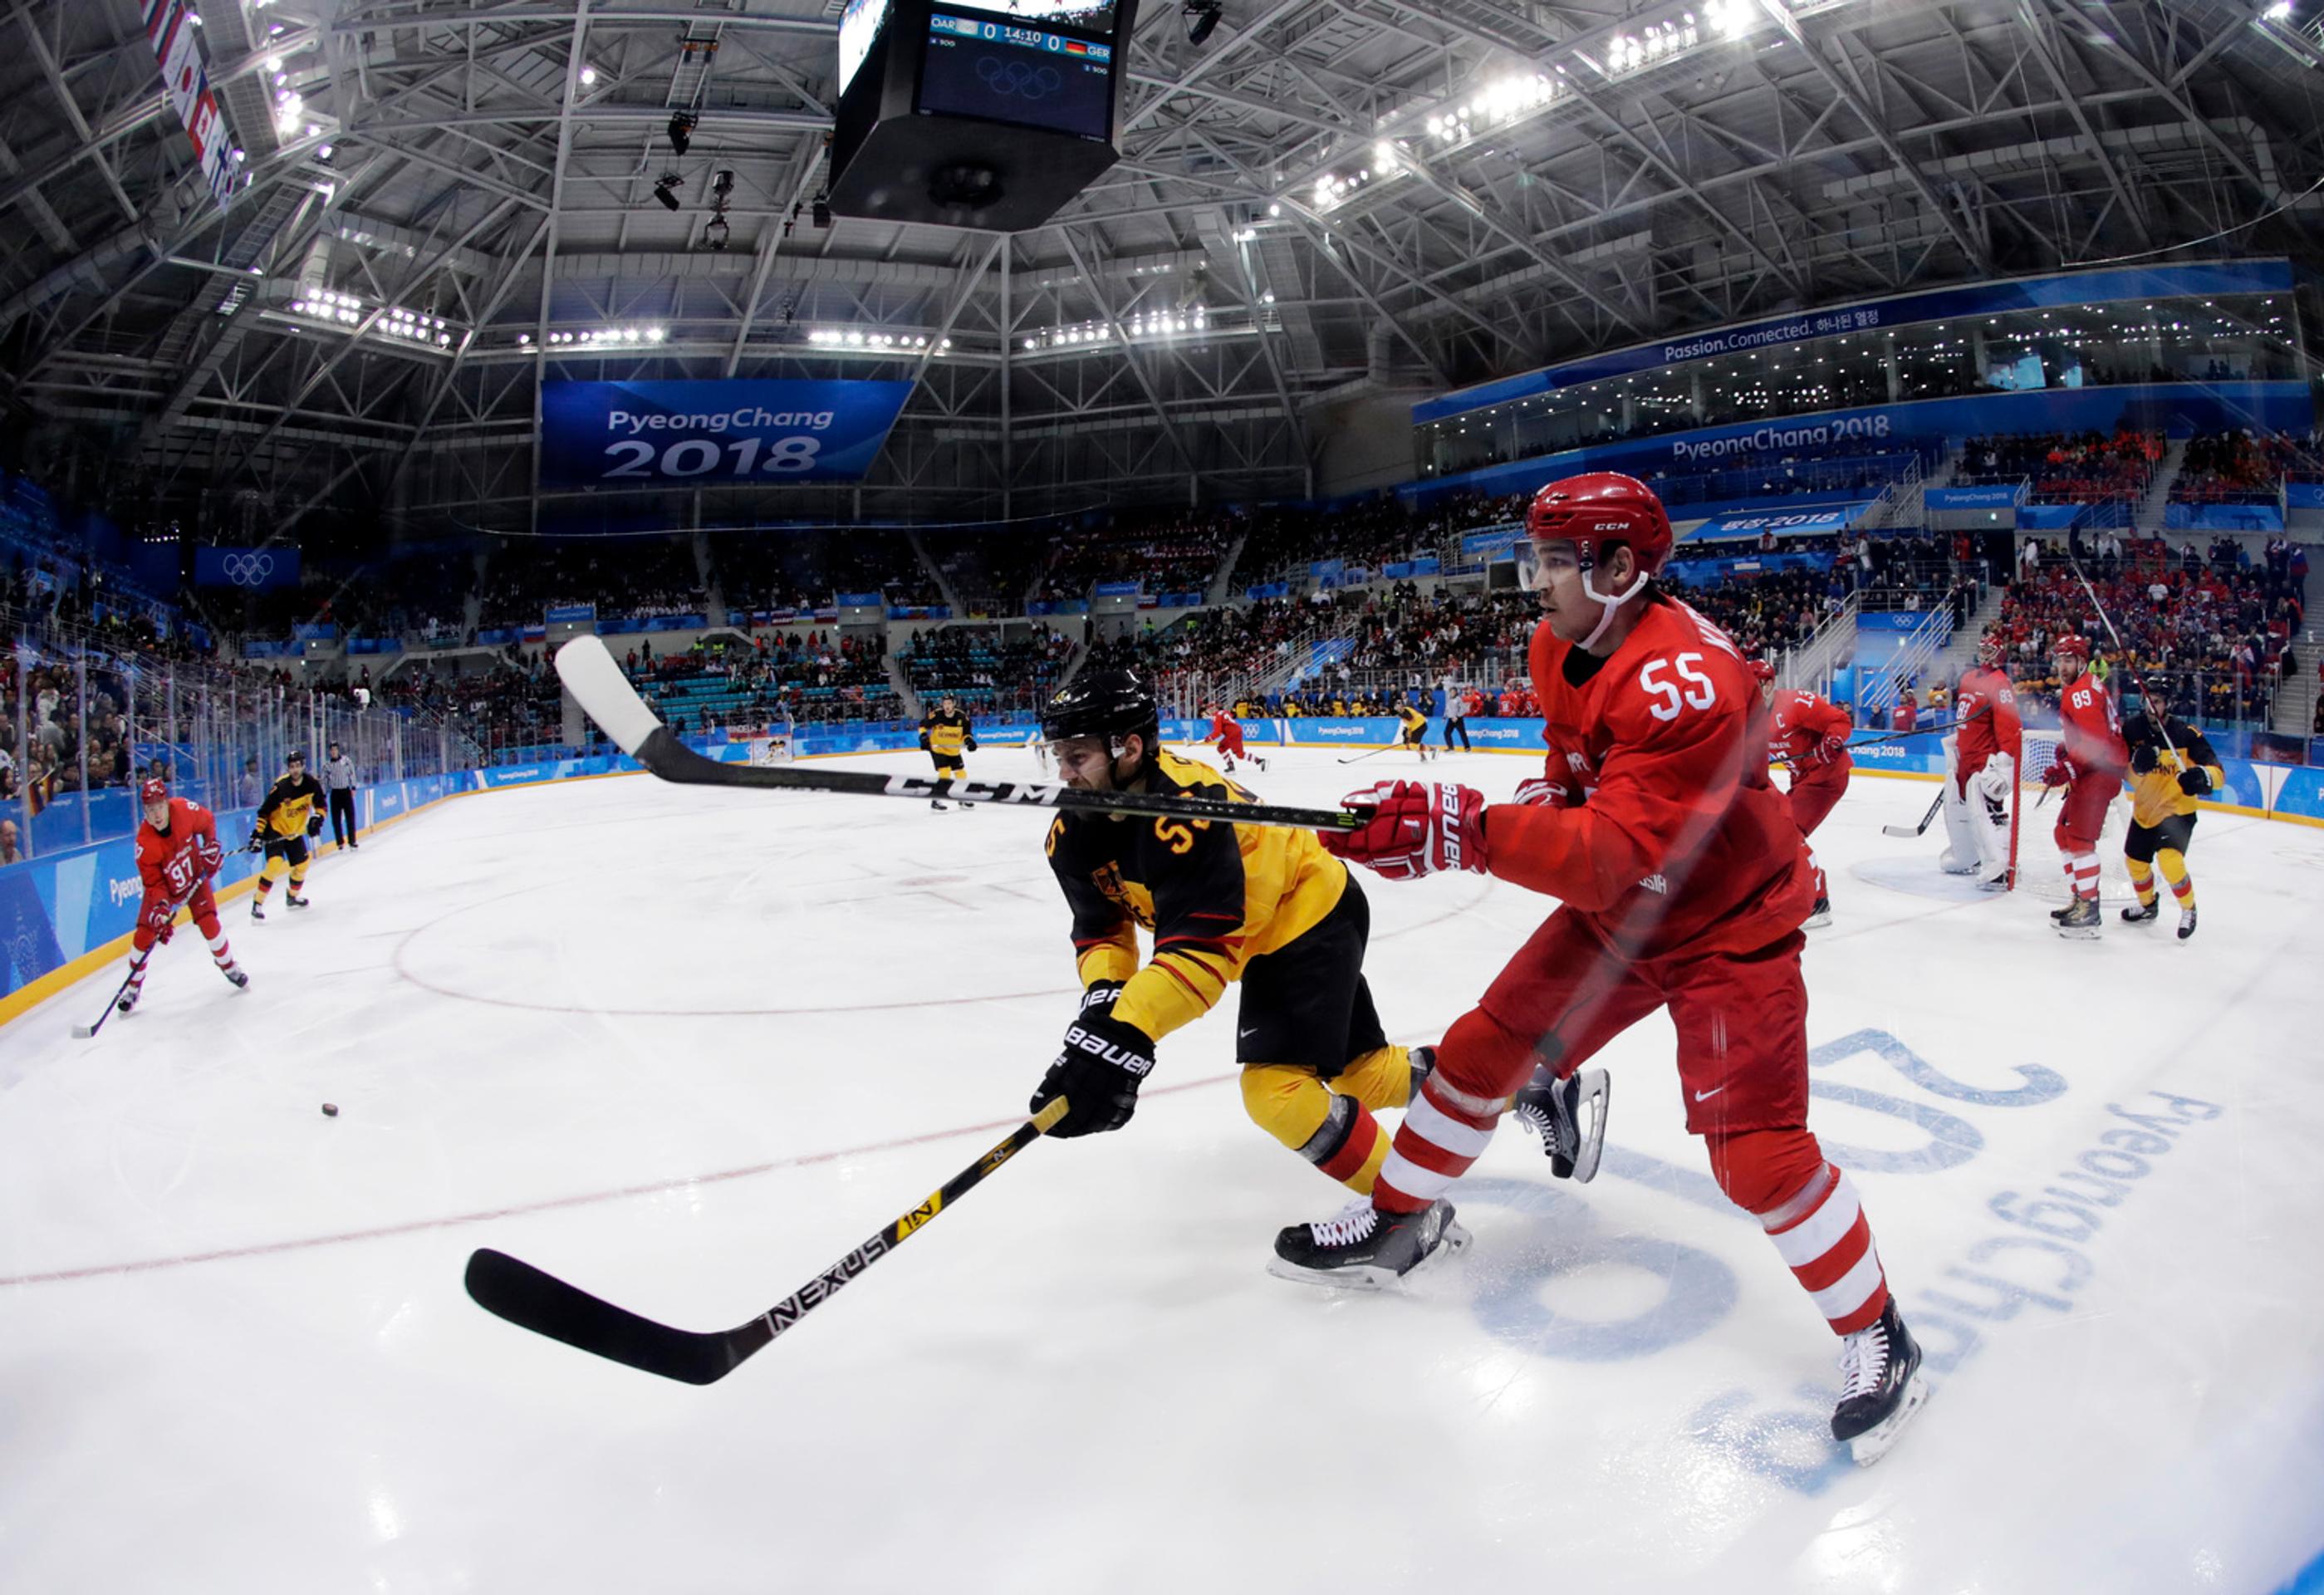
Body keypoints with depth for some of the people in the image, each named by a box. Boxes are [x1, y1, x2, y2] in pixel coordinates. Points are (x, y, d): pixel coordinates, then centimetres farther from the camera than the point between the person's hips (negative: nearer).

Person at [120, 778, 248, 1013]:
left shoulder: (185, 809, -26)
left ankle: (228, 965, 17)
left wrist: (211, 846, -9)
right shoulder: (145, 844, -30)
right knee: (144, 935, -5)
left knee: (209, 922, -9)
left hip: (194, 877, 1)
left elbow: (207, 822, -1)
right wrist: (160, 907, -38)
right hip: (163, 887, -1)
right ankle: (133, 986, 16)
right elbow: (154, 883, -24)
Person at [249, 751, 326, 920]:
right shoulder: (280, 787, -24)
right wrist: (257, 835, -22)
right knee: (275, 864, -22)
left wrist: (316, 819, -15)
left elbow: (320, 805, 4)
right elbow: (264, 813, -18)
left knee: (301, 865, 11)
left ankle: (292, 897, 35)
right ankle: (257, 903, -13)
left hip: (295, 832, 6)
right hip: (275, 830, -6)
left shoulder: (312, 784, -10)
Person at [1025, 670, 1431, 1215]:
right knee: (1363, 1072, 16)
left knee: (1277, 1088, -19)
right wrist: (1104, 995, -24)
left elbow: (1201, 948, -41)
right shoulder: (1075, 833, -10)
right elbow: (1101, 929, -3)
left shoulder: (1185, 808, -37)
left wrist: (1121, 1033, -51)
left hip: (1315, 914, -8)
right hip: (1264, 936, 8)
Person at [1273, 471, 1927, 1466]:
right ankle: (1401, 1219, 28)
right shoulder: (1558, 650, -4)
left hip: (1727, 927, -8)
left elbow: (1617, 852, -39)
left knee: (1755, 1151, -11)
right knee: (1483, 1050, 8)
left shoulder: (1685, 678, -32)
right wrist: (1549, 799, -10)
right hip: (1612, 911, 8)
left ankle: (1876, 1334, 14)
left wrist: (1462, 830, -46)